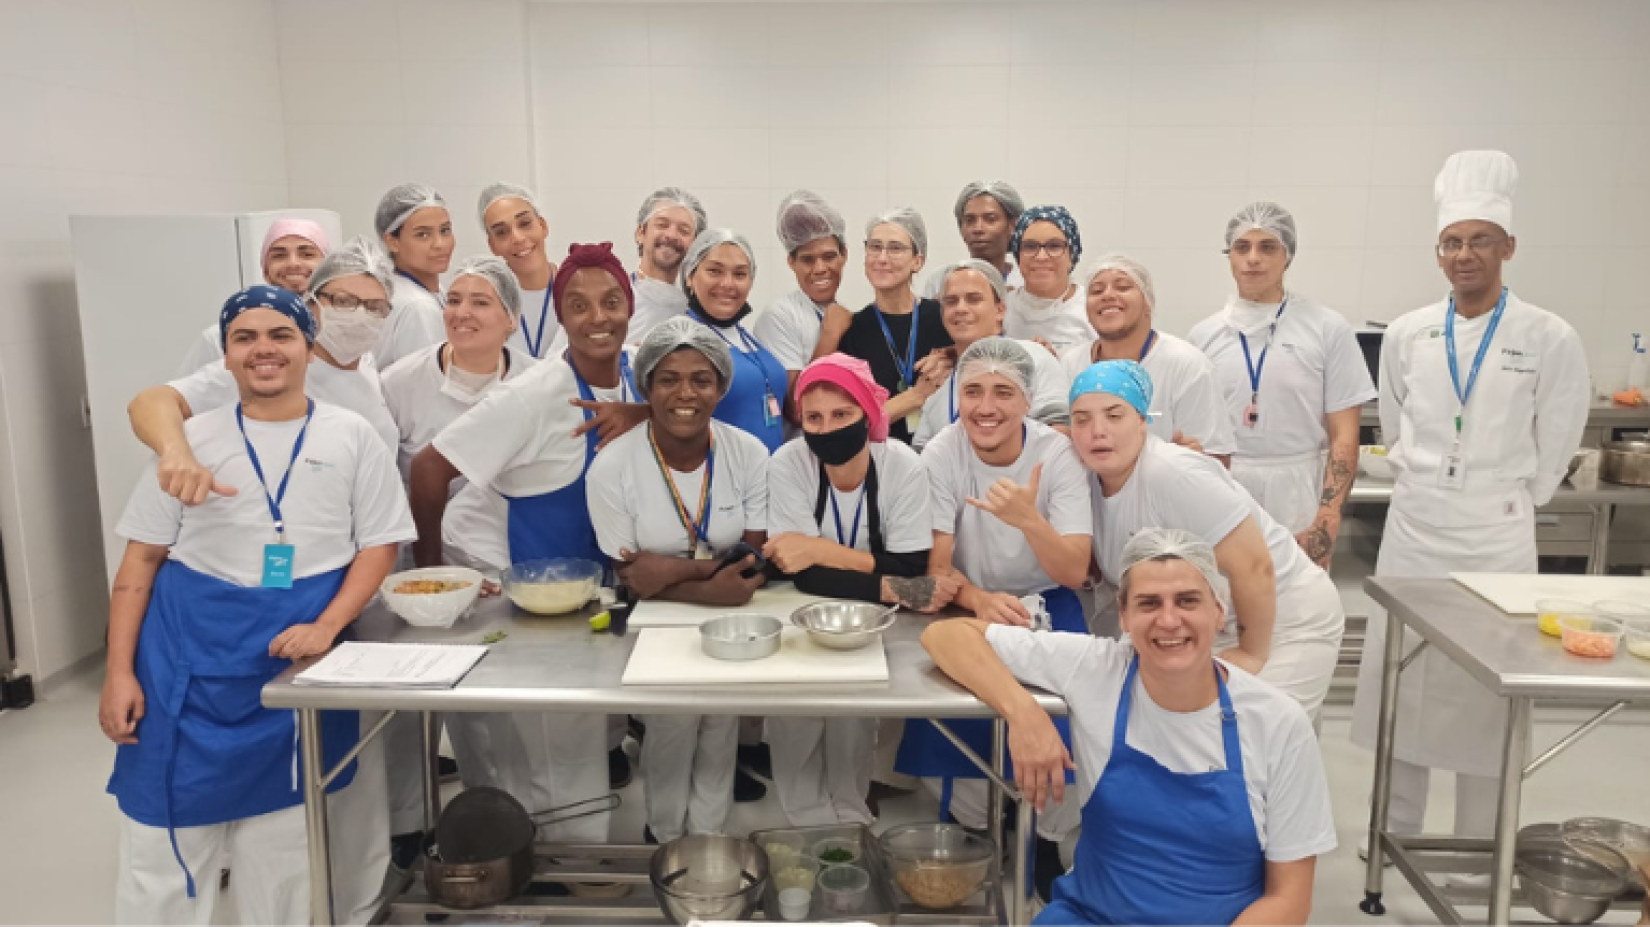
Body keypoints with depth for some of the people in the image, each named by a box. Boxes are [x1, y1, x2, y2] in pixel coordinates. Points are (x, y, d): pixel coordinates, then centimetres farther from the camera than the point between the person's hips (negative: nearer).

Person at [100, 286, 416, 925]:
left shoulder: (351, 436, 3)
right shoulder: (194, 439, 4)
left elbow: (380, 544, 2)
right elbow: (141, 561, 5)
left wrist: (327, 626, -13)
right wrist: (119, 673, -2)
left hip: (299, 656, 0)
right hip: (191, 655, 1)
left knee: (282, 840, 10)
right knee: (165, 837, 4)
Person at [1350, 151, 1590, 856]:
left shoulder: (1550, 340, -6)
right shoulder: (1406, 336, 1)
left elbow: (1553, 451, 3)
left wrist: (1503, 506, 8)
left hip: (1497, 535, -2)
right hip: (1413, 528, 3)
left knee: (1488, 684, 5)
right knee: (1400, 673, 8)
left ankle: (1482, 844, 20)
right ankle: (1396, 826, 23)